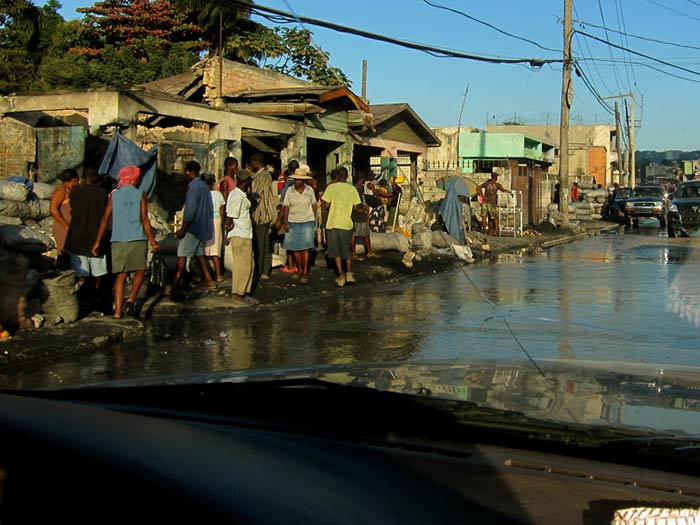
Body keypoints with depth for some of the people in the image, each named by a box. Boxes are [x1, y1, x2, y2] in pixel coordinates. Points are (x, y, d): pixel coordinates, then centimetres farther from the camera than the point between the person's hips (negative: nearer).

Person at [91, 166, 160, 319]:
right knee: (140, 270, 14)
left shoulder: (114, 195, 7)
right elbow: (145, 220, -5)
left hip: (118, 240, 3)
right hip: (137, 239, -3)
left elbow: (105, 219, 3)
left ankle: (118, 310, 2)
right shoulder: (140, 195, 0)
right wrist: (152, 241, -2)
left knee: (120, 275, 6)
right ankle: (131, 299, -5)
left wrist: (97, 242, 6)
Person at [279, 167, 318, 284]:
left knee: (306, 247, -11)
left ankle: (305, 273, -12)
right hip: (293, 222, 1)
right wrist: (285, 222, -6)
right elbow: (286, 207, 1)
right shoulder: (289, 191, 1)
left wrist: (314, 220, 6)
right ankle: (300, 271, 18)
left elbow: (313, 205, 10)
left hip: (307, 222, -1)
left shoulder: (310, 190, 3)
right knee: (296, 248, 4)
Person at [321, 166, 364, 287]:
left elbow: (326, 204, -8)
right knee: (348, 250, 16)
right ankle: (349, 273, 5)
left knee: (336, 250, 6)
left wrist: (321, 198, 14)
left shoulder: (331, 187, -5)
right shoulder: (352, 189, 1)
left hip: (333, 223, -2)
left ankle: (341, 275, 0)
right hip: (347, 223, 2)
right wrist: (363, 208, 25)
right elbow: (356, 207, 3)